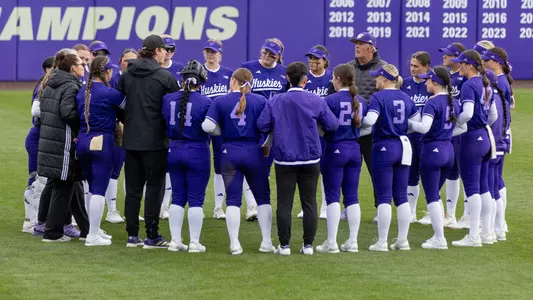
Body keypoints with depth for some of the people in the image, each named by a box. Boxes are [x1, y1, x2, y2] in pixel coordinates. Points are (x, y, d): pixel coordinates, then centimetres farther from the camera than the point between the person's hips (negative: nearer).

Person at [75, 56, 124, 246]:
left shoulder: (81, 92, 7)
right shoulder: (109, 93, -15)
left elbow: (77, 117, 12)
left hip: (82, 142, 7)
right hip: (102, 141, -7)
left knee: (92, 188, 19)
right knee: (99, 190, -4)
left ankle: (94, 230, 26)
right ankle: (93, 236, -5)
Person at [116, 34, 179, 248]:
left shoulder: (127, 75, 5)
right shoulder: (165, 77, -10)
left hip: (131, 140, 5)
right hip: (155, 141, -5)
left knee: (133, 187, 10)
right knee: (154, 187, 2)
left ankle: (132, 235, 13)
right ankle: (152, 236, 2)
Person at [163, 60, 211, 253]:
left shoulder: (168, 99, -2)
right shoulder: (205, 102, -14)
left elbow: (163, 123, 4)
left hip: (174, 150, 4)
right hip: (198, 152, -4)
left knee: (177, 198, 12)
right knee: (196, 200, 3)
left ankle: (175, 241, 13)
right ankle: (194, 243, 5)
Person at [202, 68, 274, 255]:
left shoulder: (220, 101, -3)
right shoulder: (260, 101, -4)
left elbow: (207, 127, -9)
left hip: (229, 154, 0)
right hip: (254, 153, 0)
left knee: (233, 199, 6)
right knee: (263, 198, 11)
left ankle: (234, 244, 4)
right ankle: (266, 242, 10)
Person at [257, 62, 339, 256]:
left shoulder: (274, 102, -4)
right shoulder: (316, 101, -4)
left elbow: (262, 125, -6)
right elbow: (332, 125, -3)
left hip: (284, 160, 0)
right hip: (310, 160, 0)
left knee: (284, 203, 4)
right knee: (309, 202, 7)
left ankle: (284, 245, 4)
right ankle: (308, 245, 8)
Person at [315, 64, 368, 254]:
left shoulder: (331, 100, -14)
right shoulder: (360, 101, 3)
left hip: (335, 149, -5)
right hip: (354, 150, 5)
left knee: (333, 196, 0)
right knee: (352, 197, 9)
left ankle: (331, 243, -1)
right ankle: (353, 242, 11)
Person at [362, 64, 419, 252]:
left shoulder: (378, 97, -12)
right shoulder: (405, 98, 7)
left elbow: (369, 120, -25)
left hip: (384, 147, -6)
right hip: (404, 147, 6)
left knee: (384, 197, -2)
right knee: (401, 196, 10)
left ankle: (382, 242, 0)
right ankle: (402, 241, 12)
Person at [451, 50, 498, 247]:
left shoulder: (469, 85, -15)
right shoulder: (486, 85, 12)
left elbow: (467, 113, -27)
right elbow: (493, 115, 17)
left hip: (472, 139, -9)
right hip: (486, 138, 9)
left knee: (471, 186, -5)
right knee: (483, 186, 13)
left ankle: (474, 236, -5)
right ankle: (486, 234, 17)